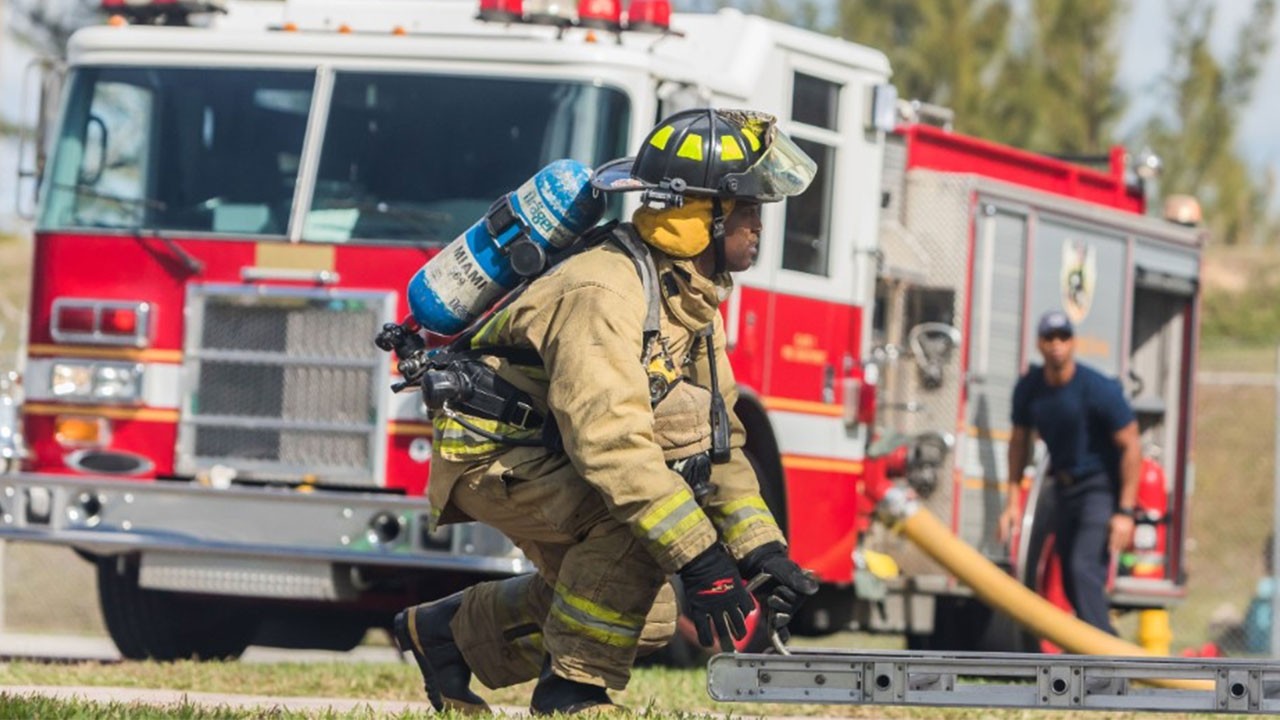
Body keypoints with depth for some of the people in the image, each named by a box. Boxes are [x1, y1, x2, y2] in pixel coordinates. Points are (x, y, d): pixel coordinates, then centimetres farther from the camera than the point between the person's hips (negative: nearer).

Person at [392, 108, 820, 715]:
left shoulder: (693, 299, 2)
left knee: (643, 620, 9)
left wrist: (763, 551, -6)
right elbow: (610, 440, -38)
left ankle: (450, 629, 24)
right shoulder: (605, 291, -29)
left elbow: (715, 441, 5)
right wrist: (699, 557, -39)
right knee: (633, 517, -30)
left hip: (552, 457, 10)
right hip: (491, 451, -10)